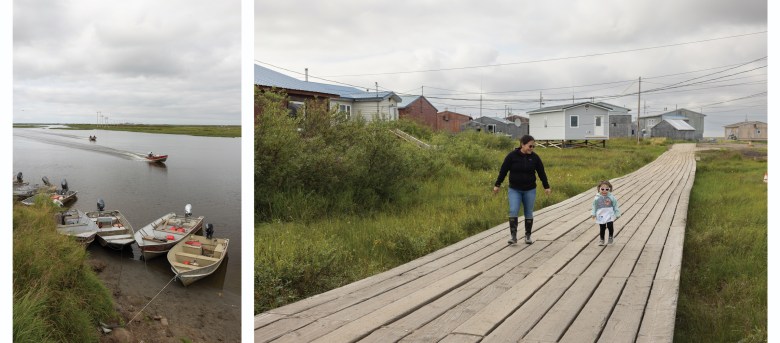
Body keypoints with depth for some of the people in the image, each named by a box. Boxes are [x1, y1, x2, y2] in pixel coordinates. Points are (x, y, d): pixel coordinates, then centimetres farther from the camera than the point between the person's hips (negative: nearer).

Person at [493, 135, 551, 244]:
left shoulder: (535, 157, -3)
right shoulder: (512, 156, -10)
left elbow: (541, 173, 7)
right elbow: (503, 170, -4)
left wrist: (546, 186, 10)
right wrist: (497, 185, -1)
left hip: (530, 190, 2)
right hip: (514, 190, -2)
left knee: (529, 213, 7)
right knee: (513, 212, -12)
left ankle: (528, 236, 19)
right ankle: (513, 236, -7)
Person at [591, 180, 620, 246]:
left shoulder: (611, 197, -5)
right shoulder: (597, 198, -4)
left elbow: (615, 206, 3)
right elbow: (594, 207, 6)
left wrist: (617, 214, 4)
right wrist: (593, 214, 1)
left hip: (610, 216, -1)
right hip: (601, 216, 1)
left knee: (610, 227, -3)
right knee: (602, 228, 8)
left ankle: (610, 238, 23)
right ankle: (601, 239, 25)